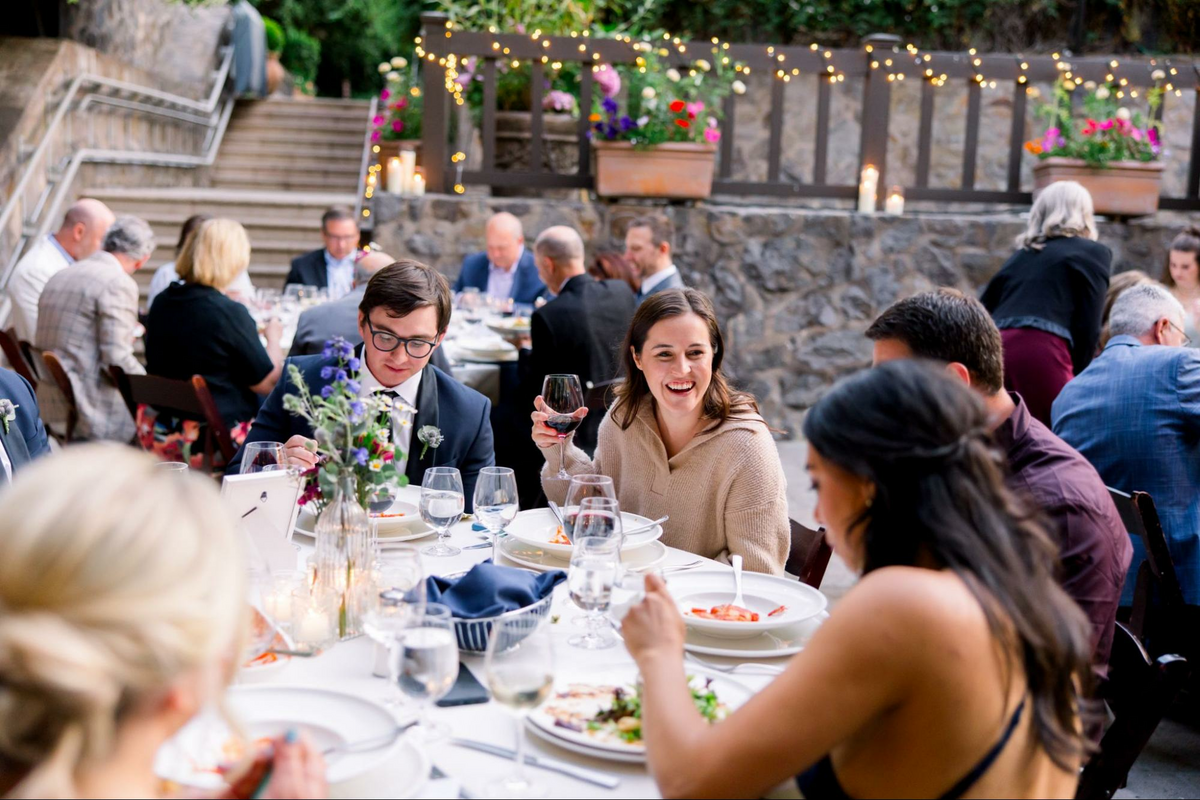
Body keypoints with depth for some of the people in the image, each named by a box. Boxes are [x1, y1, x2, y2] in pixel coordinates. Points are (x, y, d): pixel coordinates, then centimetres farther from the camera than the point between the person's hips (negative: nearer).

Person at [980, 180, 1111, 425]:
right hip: (1040, 352, -5)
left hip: (992, 349, 5)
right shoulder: (1093, 252, 15)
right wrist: (1076, 380, 12)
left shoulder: (1021, 254, 29)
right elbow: (1088, 328, 5)